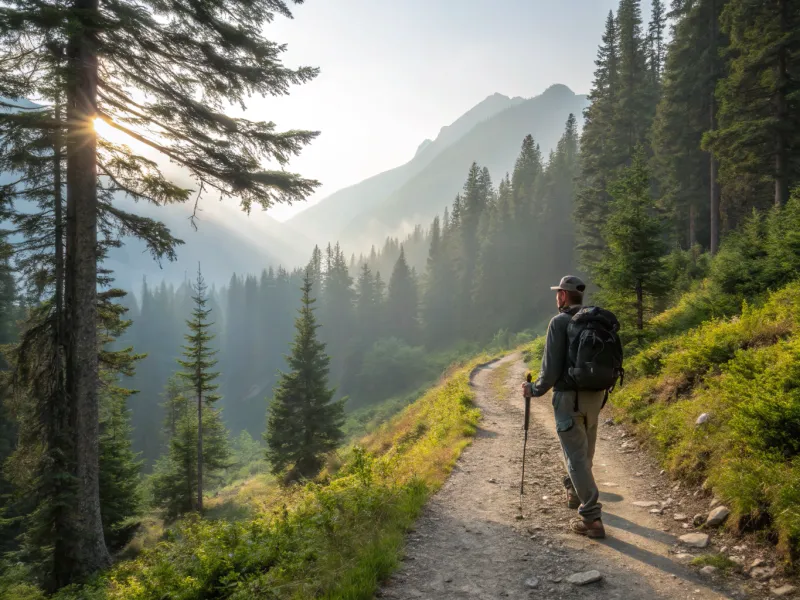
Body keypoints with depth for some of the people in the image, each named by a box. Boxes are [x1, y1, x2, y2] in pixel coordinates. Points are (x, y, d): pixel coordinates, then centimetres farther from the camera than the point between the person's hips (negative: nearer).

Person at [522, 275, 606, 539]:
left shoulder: (560, 322, -12)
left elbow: (551, 367, -15)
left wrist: (534, 389, 0)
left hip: (569, 397, -7)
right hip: (596, 395, 7)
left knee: (576, 456, -3)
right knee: (584, 450, 23)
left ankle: (591, 518, -4)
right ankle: (575, 493, 43)